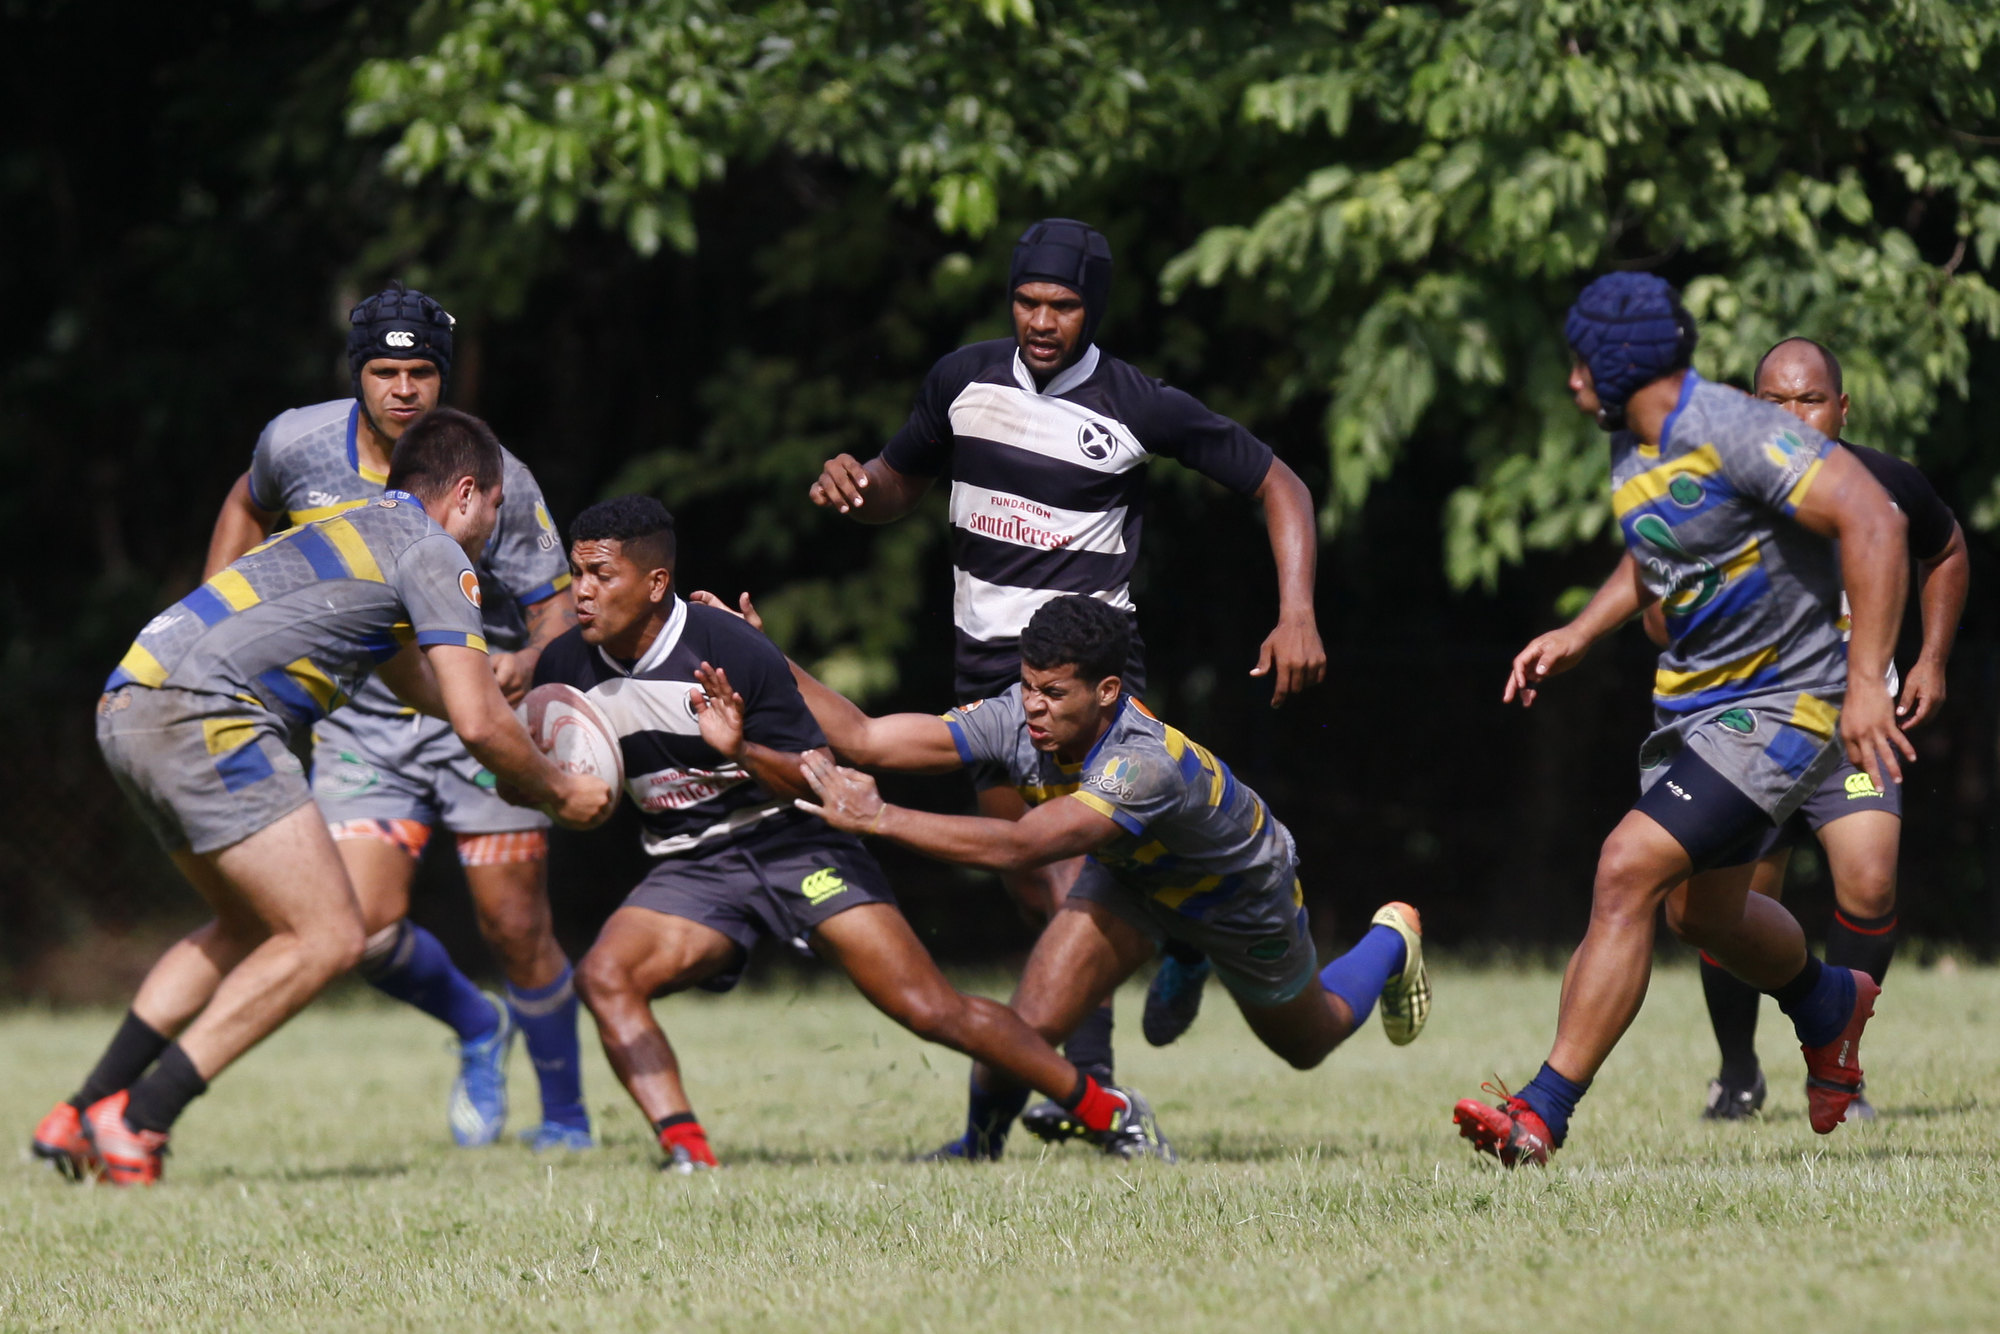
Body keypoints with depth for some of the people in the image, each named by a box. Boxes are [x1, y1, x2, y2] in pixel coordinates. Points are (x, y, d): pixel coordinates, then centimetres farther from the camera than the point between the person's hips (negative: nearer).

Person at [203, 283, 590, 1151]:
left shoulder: (495, 477, -14)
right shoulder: (297, 445, -6)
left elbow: (557, 605, -9)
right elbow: (249, 508, 17)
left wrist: (530, 660, -31)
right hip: (360, 727, 2)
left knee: (515, 932, -5)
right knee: (366, 929, -12)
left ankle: (565, 1114, 18)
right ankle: (476, 1029, 20)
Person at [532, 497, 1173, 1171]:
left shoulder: (730, 648, -20)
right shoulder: (565, 668, -7)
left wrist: (742, 750, -33)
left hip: (793, 844, -4)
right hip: (691, 869, 4)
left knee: (931, 1010, -11)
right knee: (603, 976, -24)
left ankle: (1108, 1111, 3)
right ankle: (687, 1156, -24)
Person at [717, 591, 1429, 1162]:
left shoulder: (1147, 765, -49)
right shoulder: (1016, 717, -31)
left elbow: (1017, 847, -56)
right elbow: (864, 739, -30)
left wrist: (877, 818, -60)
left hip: (1240, 896, -4)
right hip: (1131, 878, 4)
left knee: (1307, 1042, 23)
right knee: (1033, 1020, -18)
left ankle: (1391, 942, 54)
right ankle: (978, 1143, 12)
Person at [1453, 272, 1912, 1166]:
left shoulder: (1735, 434, -23)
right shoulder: (1633, 453, 6)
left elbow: (1871, 523, -30)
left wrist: (1867, 682, -34)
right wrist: (1579, 635, 13)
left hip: (1780, 706, -10)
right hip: (1692, 702, 10)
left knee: (1629, 871, -20)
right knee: (1700, 911, 22)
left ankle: (1540, 1116, -20)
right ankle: (1831, 1007, 54)